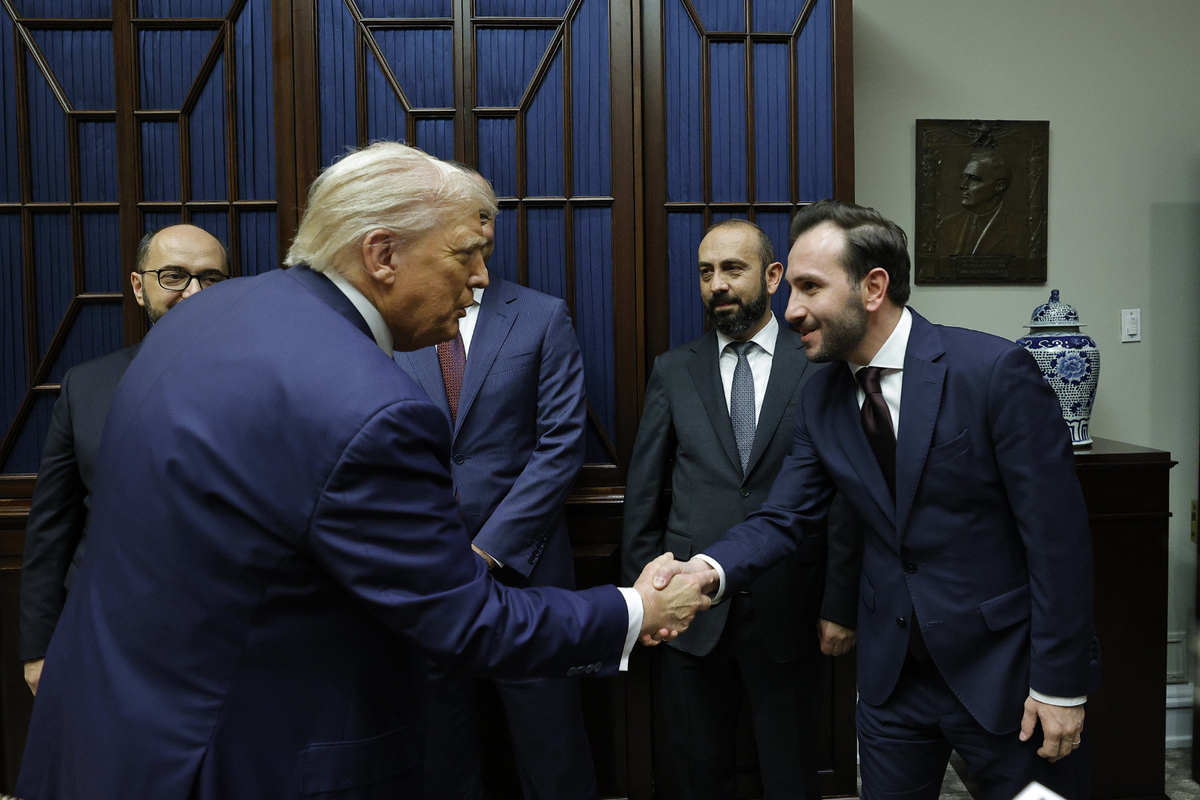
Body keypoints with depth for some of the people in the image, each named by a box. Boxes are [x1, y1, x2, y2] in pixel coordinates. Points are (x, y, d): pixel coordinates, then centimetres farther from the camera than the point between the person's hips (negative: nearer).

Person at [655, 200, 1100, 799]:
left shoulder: (996, 371, -18)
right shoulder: (821, 399, -1)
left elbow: (1057, 535, -16)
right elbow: (783, 517, -2)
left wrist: (1061, 684, -13)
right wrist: (708, 570, -21)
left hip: (1004, 669, -4)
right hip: (892, 676, 5)